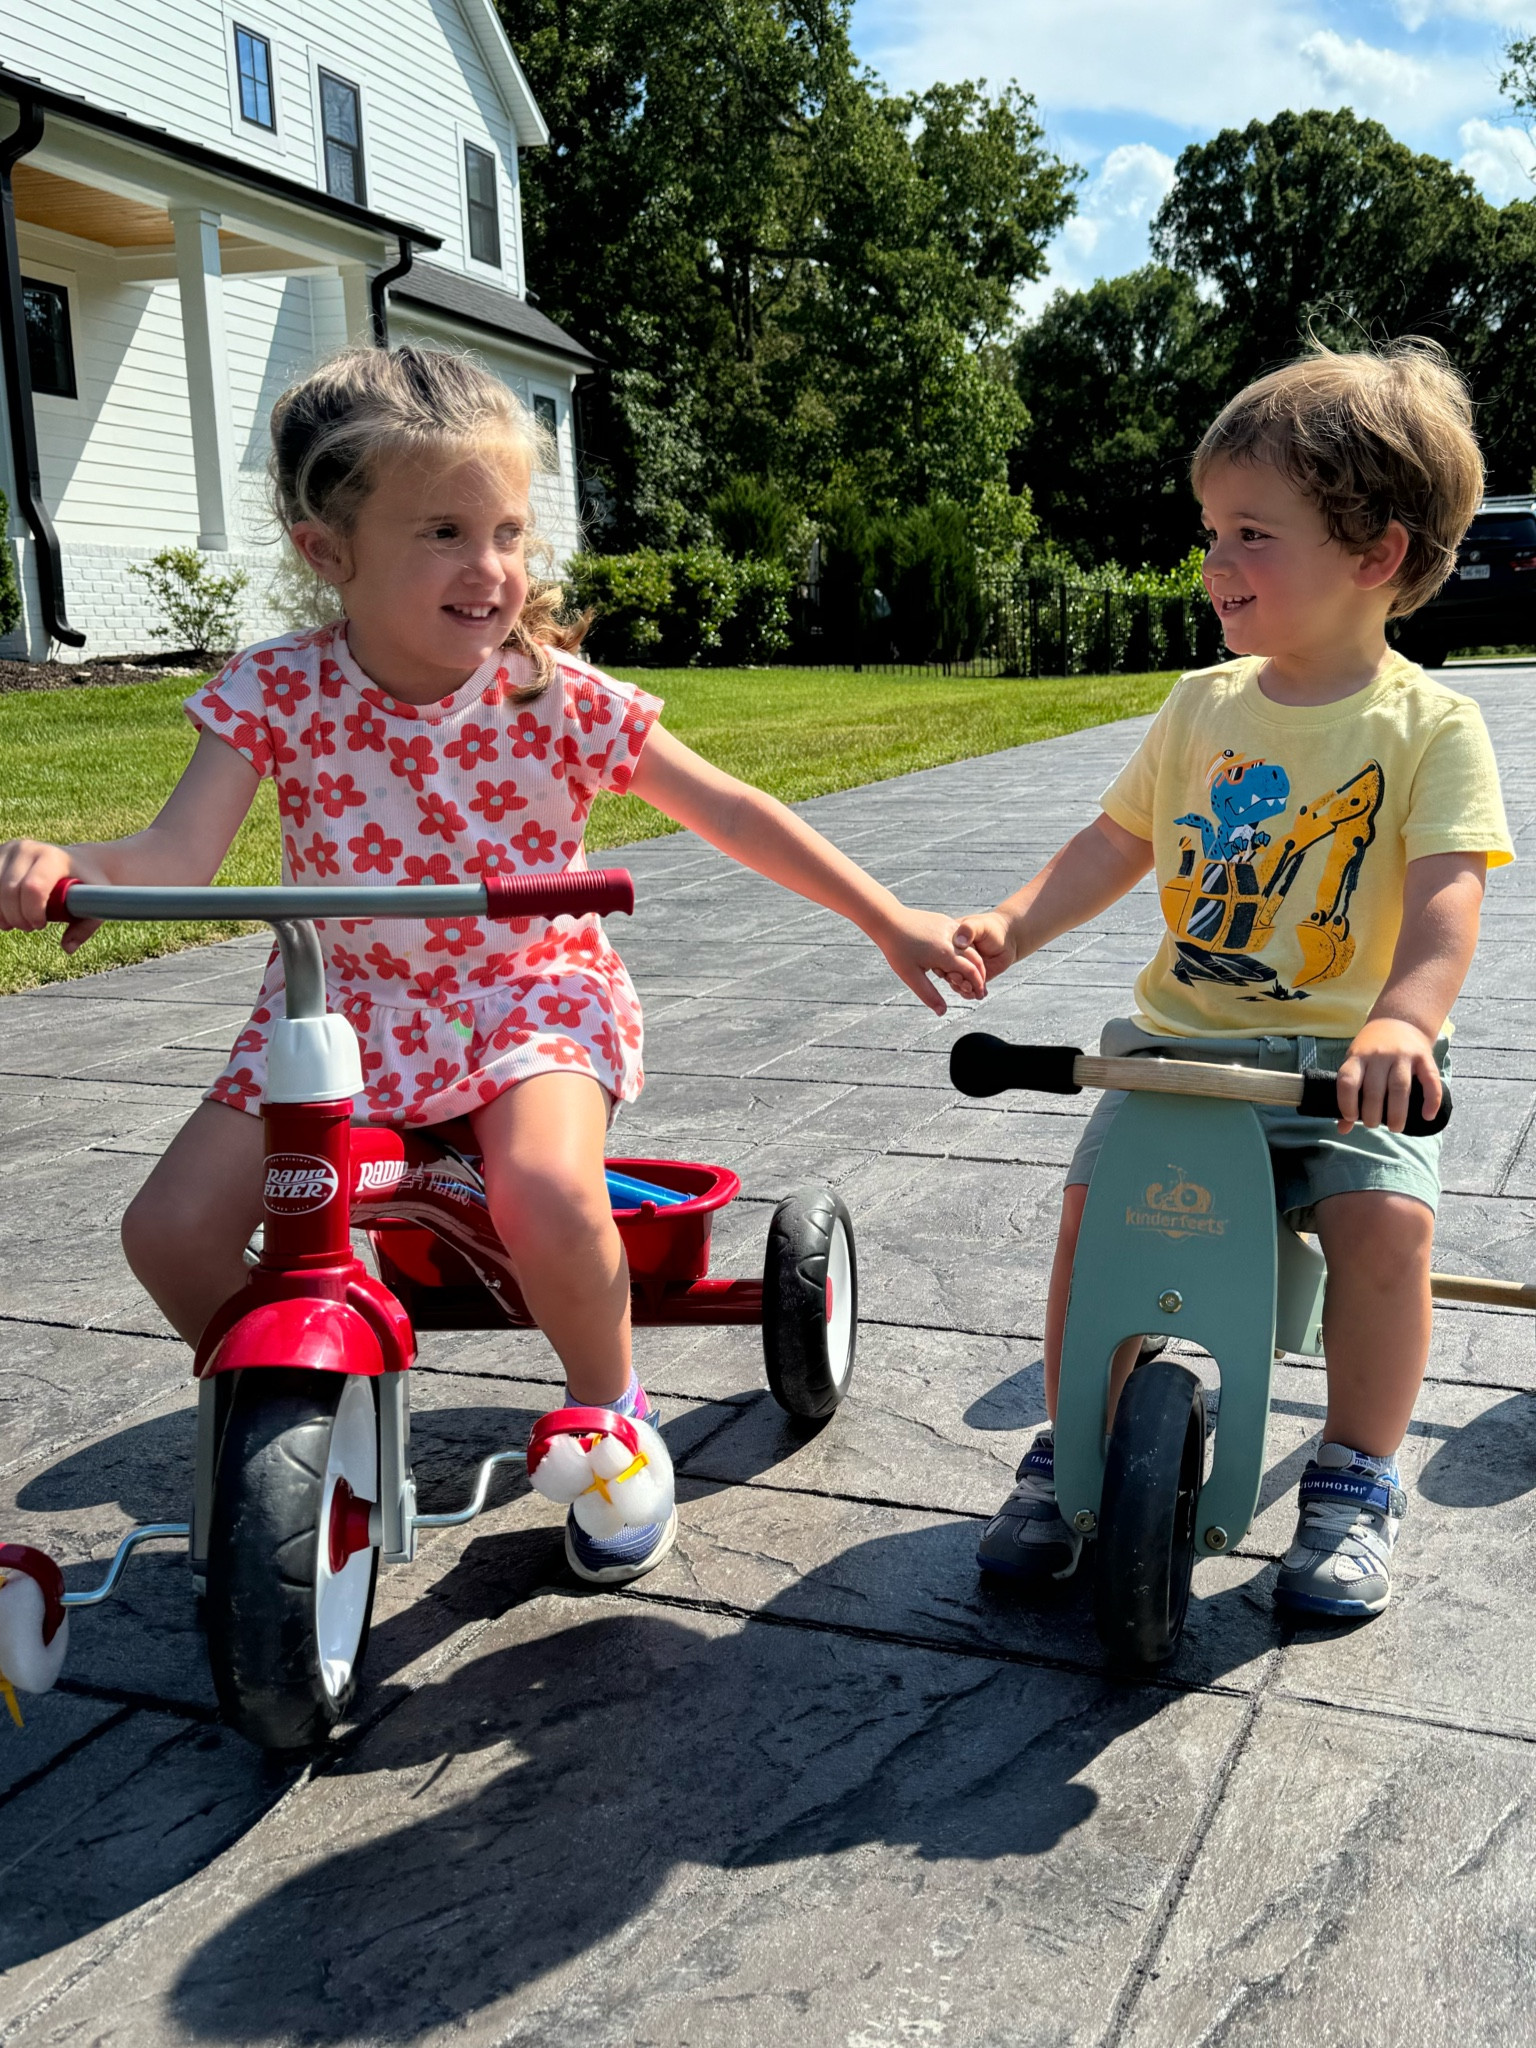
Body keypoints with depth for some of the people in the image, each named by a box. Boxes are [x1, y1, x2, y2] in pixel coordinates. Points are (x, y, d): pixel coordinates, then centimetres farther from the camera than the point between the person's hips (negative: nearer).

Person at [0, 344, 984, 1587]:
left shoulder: (556, 693, -10)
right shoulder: (278, 694, -9)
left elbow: (730, 813, -4)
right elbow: (179, 856, -17)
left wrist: (888, 921, -5)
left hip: (529, 988, -2)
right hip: (345, 1003, 2)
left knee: (548, 1195, -32)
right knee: (172, 1229, -13)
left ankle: (608, 1408, 1)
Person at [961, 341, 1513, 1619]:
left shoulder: (1429, 724, -5)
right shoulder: (1203, 704, 8)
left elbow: (1446, 899, -16)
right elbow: (1115, 844, 11)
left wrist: (1402, 1021, -35)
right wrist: (1012, 926, -7)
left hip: (1341, 1056, -3)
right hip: (1181, 1038, 3)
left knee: (1385, 1215, -26)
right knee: (1096, 1200, -17)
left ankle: (1355, 1484, -3)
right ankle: (1070, 1457, 4)